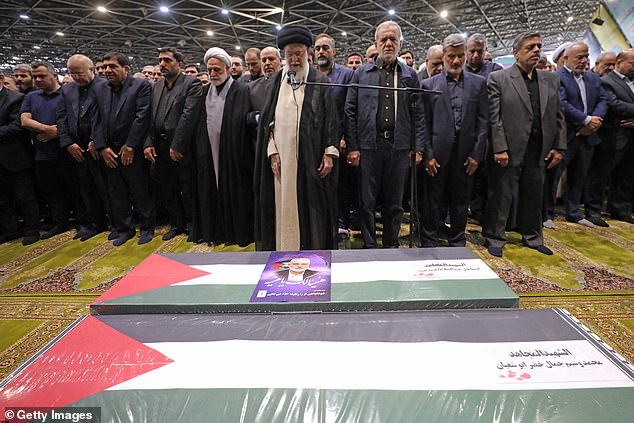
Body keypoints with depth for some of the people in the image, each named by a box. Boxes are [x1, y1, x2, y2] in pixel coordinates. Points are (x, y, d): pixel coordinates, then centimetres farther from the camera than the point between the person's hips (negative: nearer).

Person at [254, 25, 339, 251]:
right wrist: (272, 152, -1)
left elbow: (330, 118, 1)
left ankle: (313, 248, 16)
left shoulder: (320, 81, 4)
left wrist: (329, 153, -7)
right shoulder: (277, 81, 10)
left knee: (311, 205, 4)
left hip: (310, 158, -2)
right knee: (283, 206, 6)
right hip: (281, 157, 2)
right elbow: (268, 118, 8)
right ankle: (285, 248, 17)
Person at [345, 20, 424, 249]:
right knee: (367, 201, 5)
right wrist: (352, 147, -5)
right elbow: (350, 112, 3)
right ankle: (369, 246, 19)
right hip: (369, 144, -1)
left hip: (399, 145, 1)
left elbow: (418, 115, 7)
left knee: (395, 202, 10)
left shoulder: (410, 75, 11)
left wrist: (418, 148, 0)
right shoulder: (362, 73, 8)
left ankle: (392, 245, 25)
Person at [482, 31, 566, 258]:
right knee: (501, 194, 1)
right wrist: (500, 149, -15)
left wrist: (559, 146, 6)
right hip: (510, 149, -5)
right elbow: (494, 118, -9)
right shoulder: (498, 78, -3)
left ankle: (532, 237, 30)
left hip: (540, 151, 6)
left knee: (534, 196, 15)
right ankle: (495, 238, 15)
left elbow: (558, 116, 14)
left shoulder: (551, 80, 14)